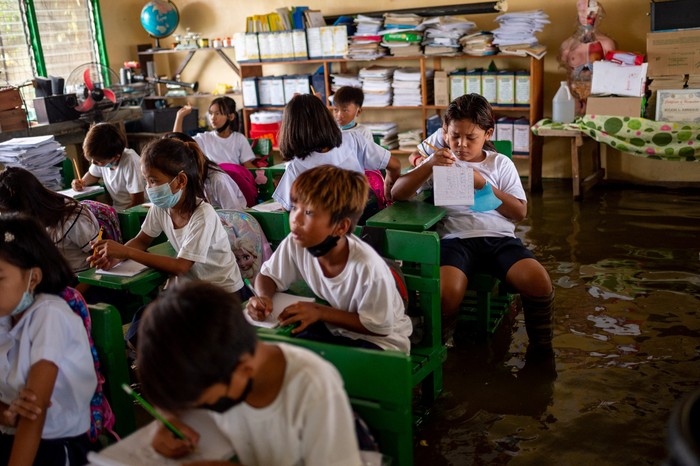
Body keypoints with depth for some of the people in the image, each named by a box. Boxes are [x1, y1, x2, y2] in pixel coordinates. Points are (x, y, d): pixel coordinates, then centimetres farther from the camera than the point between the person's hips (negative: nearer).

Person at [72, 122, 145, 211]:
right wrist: (82, 182, 0)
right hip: (115, 208, 8)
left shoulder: (130, 163, -26)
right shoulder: (100, 158, -6)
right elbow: (93, 174, 19)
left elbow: (137, 203, -22)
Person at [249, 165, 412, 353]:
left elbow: (378, 327, -19)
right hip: (333, 328, 5)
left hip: (380, 340, -5)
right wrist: (264, 298, -25)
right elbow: (267, 276, -1)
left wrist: (320, 312, -25)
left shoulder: (368, 267, -33)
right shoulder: (295, 244, -19)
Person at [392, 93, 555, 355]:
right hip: (456, 238, -1)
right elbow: (397, 194, 8)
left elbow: (520, 212, 10)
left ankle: (541, 349, -1)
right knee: (446, 294, -34)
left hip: (500, 237, 2)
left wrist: (484, 185, -2)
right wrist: (428, 166, -6)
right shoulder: (440, 162, 17)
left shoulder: (501, 163, 18)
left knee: (539, 282, -26)